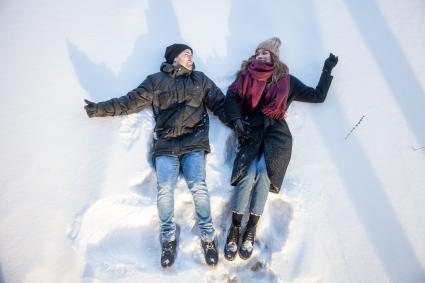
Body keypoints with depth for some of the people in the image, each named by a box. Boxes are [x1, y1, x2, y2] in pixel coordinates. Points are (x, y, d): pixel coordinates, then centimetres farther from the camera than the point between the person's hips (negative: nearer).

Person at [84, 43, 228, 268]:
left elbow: (221, 104, 14)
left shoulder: (200, 79, 18)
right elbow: (131, 102, 10)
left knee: (198, 187, -18)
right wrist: (100, 108, 6)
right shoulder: (156, 81, 13)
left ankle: (208, 237, 2)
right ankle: (168, 238, 8)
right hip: (165, 144, 0)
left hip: (194, 142, 1)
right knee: (165, 191, -15)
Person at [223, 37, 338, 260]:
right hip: (251, 131, 1)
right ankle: (235, 229, -15)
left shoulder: (287, 81, 20)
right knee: (248, 172, -23)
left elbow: (318, 95, 24)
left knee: (263, 170, -25)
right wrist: (237, 120, -12)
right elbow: (231, 97, 4)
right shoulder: (246, 77, 20)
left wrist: (327, 70, 24)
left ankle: (251, 230, -15)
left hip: (276, 133, 0)